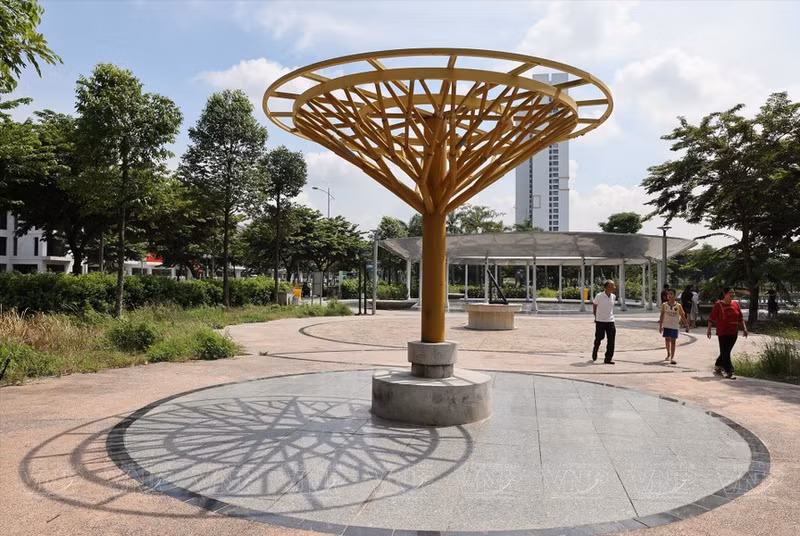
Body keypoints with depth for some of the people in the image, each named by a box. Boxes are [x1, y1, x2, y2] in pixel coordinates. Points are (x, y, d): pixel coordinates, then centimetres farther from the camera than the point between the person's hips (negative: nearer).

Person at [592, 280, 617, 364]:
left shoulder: (613, 297, 3)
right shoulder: (599, 296, -12)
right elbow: (594, 305, 1)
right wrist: (596, 316, 5)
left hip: (610, 321, 4)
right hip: (600, 321, -4)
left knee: (611, 340, -2)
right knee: (598, 338, 5)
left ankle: (608, 358, 5)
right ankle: (594, 353, 33)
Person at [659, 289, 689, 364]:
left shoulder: (678, 306, -4)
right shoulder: (664, 305, -1)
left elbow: (683, 316, 2)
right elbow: (662, 316, 0)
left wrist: (687, 326, 1)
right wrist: (660, 326, -3)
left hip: (675, 326, -2)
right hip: (666, 325, 2)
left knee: (673, 341, -5)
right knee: (667, 339, 13)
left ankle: (672, 357, -6)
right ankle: (668, 354, 33)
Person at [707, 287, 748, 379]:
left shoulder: (736, 304, 9)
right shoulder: (718, 304, -6)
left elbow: (741, 317, 13)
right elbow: (712, 318, -6)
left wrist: (744, 328, 4)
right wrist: (709, 329, -10)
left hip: (733, 333, 5)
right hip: (723, 332, -5)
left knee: (726, 352, 12)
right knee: (725, 352, -5)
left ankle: (717, 367, 30)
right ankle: (729, 372, -4)